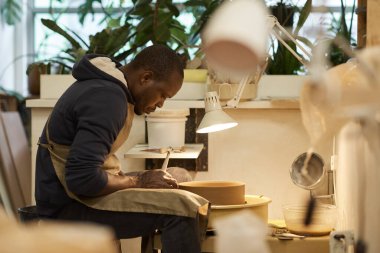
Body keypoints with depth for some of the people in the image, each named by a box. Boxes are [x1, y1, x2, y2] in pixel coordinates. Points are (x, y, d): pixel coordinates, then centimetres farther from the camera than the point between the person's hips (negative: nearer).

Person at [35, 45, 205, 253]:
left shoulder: (105, 84, 10)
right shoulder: (107, 98, -21)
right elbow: (82, 178, -28)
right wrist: (138, 181, -15)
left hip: (72, 195, 11)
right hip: (70, 206, -11)